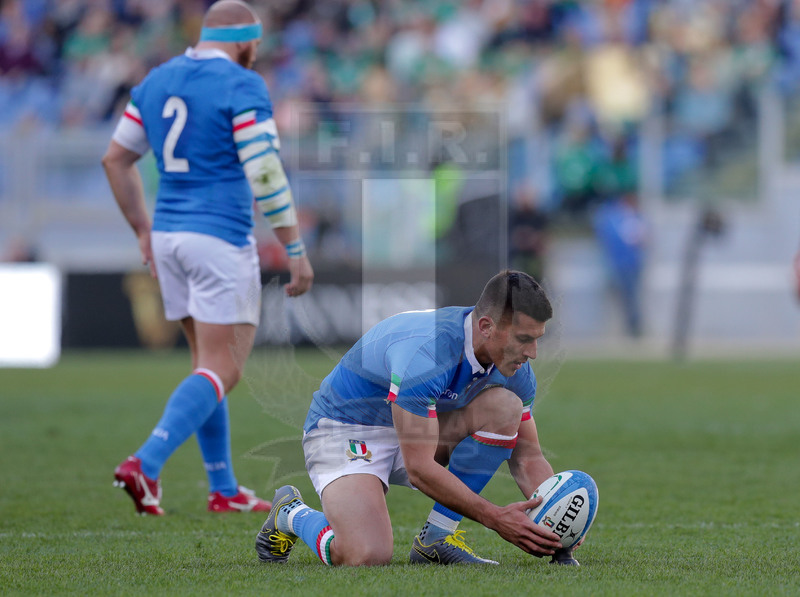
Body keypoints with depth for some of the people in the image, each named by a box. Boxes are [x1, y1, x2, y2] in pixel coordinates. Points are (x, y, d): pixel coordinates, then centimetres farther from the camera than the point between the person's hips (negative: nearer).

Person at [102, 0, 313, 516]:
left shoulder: (158, 80, 11)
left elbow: (116, 158, 15)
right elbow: (265, 174, -18)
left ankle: (224, 490, 18)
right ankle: (146, 465, -22)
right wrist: (297, 251, -13)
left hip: (169, 236, 8)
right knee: (223, 372, -5)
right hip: (221, 240, -8)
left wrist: (145, 233, 23)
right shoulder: (242, 87, -11)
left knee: (211, 363, 17)